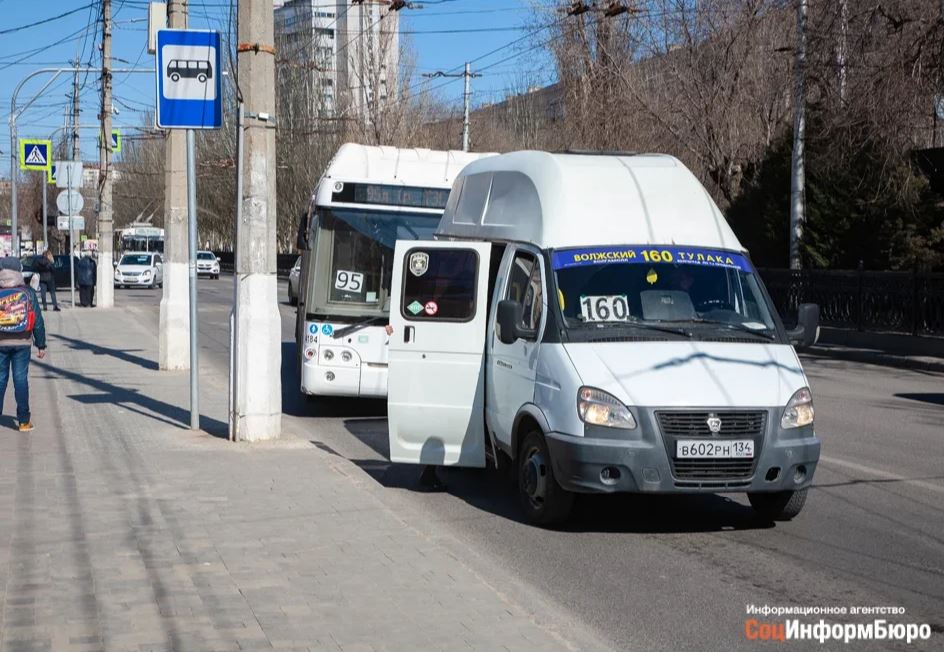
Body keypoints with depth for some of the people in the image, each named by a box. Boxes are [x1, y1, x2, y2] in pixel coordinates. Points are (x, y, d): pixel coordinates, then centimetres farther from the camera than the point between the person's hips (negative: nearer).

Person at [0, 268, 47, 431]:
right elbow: (38, 321, 1)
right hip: (22, 343, 0)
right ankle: (24, 420, 4)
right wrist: (41, 345, 6)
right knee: (21, 379, 3)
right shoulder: (28, 293, 0)